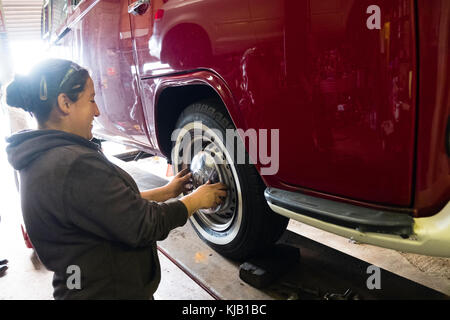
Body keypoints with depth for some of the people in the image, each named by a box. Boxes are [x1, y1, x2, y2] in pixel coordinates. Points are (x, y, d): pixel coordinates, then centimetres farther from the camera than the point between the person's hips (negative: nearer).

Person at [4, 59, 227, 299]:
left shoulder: (38, 158, 3)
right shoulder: (75, 166, -29)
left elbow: (113, 204, 7)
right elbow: (144, 227, -25)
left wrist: (165, 192, 6)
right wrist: (196, 200, -11)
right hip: (110, 292, -9)